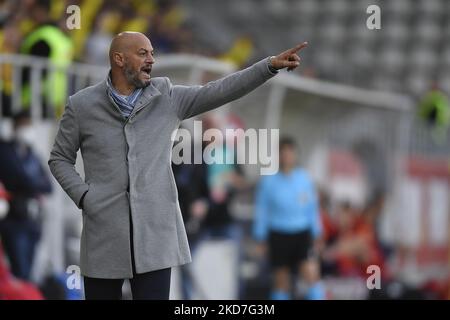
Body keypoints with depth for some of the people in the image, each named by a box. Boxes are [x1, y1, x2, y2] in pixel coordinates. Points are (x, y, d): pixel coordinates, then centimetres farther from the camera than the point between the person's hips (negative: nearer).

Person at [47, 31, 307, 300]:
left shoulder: (167, 98, 5)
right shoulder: (82, 105, 2)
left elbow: (219, 91, -2)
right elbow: (60, 159, 10)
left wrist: (270, 65, -11)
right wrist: (83, 196, -6)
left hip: (156, 232, 1)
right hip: (105, 234, -1)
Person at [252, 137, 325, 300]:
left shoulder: (305, 178, 3)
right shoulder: (268, 181, -1)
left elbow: (313, 207, 11)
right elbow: (261, 211, 5)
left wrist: (316, 234, 12)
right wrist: (261, 238, 6)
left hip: (302, 235, 1)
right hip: (278, 236, -1)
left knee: (311, 273, -15)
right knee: (281, 279, 5)